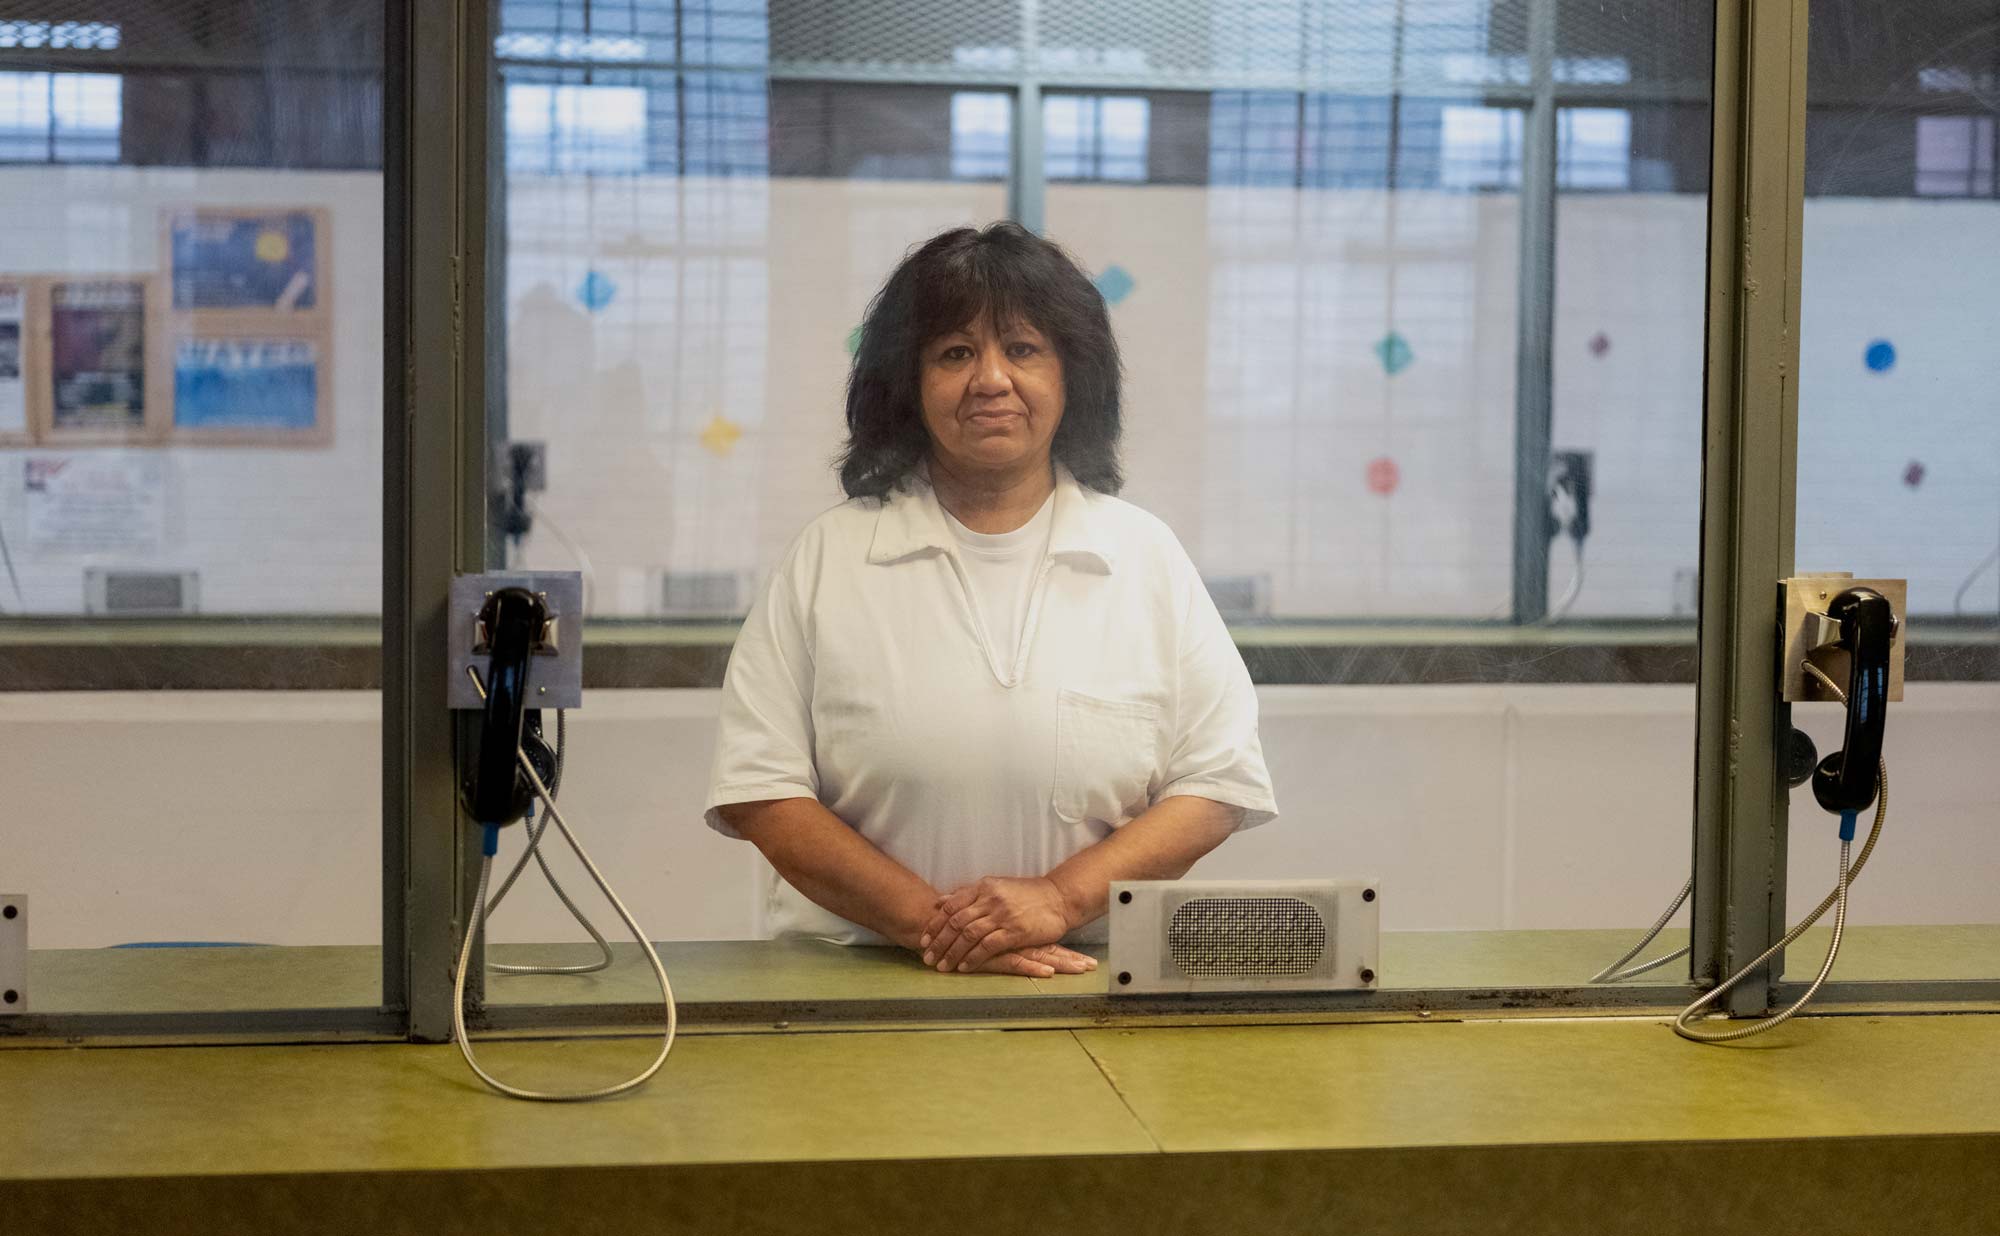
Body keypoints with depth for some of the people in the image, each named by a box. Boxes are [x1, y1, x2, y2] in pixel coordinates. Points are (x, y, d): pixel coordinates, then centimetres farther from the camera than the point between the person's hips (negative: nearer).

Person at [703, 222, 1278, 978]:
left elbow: (1218, 783, 6)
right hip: (854, 984, 0)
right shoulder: (828, 556, 7)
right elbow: (762, 794, 1)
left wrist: (1061, 897, -9)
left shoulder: (1145, 554, 10)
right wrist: (931, 921, -11)